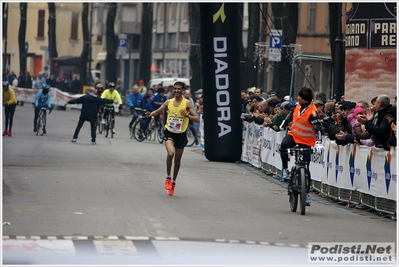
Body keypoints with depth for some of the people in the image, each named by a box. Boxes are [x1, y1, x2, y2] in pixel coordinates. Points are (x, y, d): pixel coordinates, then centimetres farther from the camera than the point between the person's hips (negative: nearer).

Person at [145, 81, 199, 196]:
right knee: (170, 153, -27)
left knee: (177, 160, 11)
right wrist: (151, 114, -7)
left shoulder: (187, 103, -6)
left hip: (181, 134, 0)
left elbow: (197, 119, -10)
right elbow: (158, 111, 14)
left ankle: (173, 182, 31)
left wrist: (187, 115, -28)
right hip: (169, 132, 0)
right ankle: (168, 177, -8)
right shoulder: (168, 102, 2)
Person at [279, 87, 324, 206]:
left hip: (306, 142, -5)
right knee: (284, 145, -30)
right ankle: (285, 169, -10)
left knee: (305, 168, -1)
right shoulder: (298, 105, -3)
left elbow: (318, 127, -29)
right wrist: (284, 124, 27)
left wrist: (318, 143, -41)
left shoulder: (312, 112, -24)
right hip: (294, 135, 5)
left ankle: (306, 193, 9)